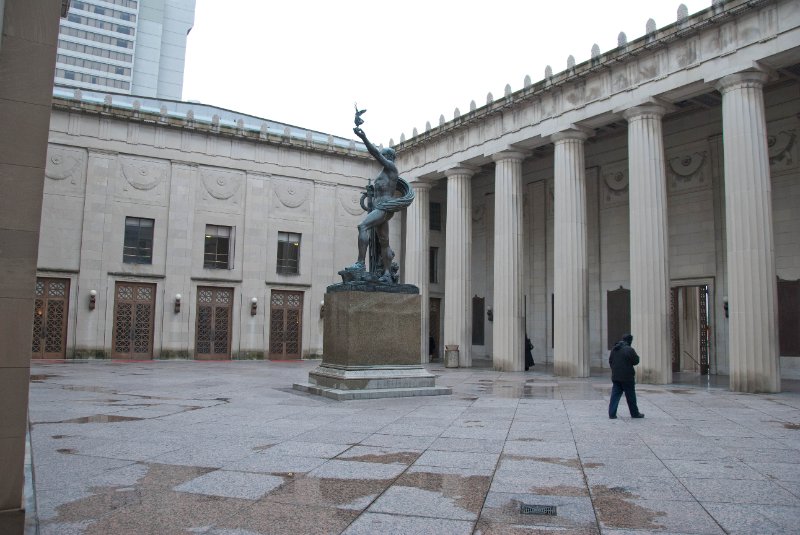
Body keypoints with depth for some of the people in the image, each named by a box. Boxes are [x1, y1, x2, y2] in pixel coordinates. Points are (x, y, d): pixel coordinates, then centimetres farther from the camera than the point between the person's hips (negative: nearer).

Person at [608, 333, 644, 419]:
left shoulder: (614, 349, 8)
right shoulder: (629, 350, -15)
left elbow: (610, 361, 13)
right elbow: (636, 361, -11)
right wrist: (636, 356, 10)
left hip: (615, 377, 6)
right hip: (627, 377, -6)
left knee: (615, 395, 6)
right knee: (631, 396, 7)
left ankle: (612, 413, 1)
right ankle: (635, 413, 19)